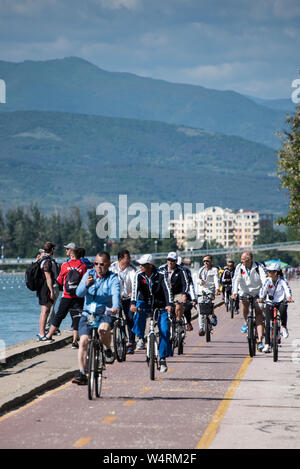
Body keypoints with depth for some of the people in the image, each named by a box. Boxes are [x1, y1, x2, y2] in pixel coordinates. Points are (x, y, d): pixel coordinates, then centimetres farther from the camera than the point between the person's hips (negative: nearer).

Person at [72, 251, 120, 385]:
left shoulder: (113, 278, -1)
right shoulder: (89, 274, 7)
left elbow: (116, 294, -20)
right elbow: (79, 293, -4)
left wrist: (115, 307, -42)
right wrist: (86, 285, -26)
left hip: (106, 314, -3)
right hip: (88, 313, 3)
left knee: (103, 329, -36)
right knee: (83, 341, -13)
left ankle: (108, 350, -5)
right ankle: (82, 374, -7)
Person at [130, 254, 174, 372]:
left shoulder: (161, 275, -15)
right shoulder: (138, 274, -11)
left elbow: (167, 289, -24)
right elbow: (135, 288, -23)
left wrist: (169, 304, -39)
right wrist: (133, 303, -39)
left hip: (160, 304, -1)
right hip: (144, 302, 1)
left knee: (164, 330, -13)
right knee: (139, 313, -34)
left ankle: (163, 359, -3)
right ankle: (141, 338, -12)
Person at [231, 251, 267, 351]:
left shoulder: (258, 267, -12)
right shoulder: (239, 267, -6)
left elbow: (264, 280, -24)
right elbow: (235, 280, -16)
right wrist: (234, 292, -33)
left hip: (257, 293, -1)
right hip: (244, 292, 1)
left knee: (259, 316, -8)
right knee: (245, 302, -32)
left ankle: (259, 341, -9)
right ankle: (246, 322, -5)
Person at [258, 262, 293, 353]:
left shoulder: (282, 280, -12)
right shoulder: (268, 281, -7)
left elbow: (287, 289, -27)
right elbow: (263, 289, -20)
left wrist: (289, 297, -47)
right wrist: (261, 298, -40)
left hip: (281, 302, -2)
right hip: (270, 303, 2)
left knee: (283, 309, -38)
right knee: (268, 324, -6)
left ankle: (284, 327, -13)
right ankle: (267, 344, 0)